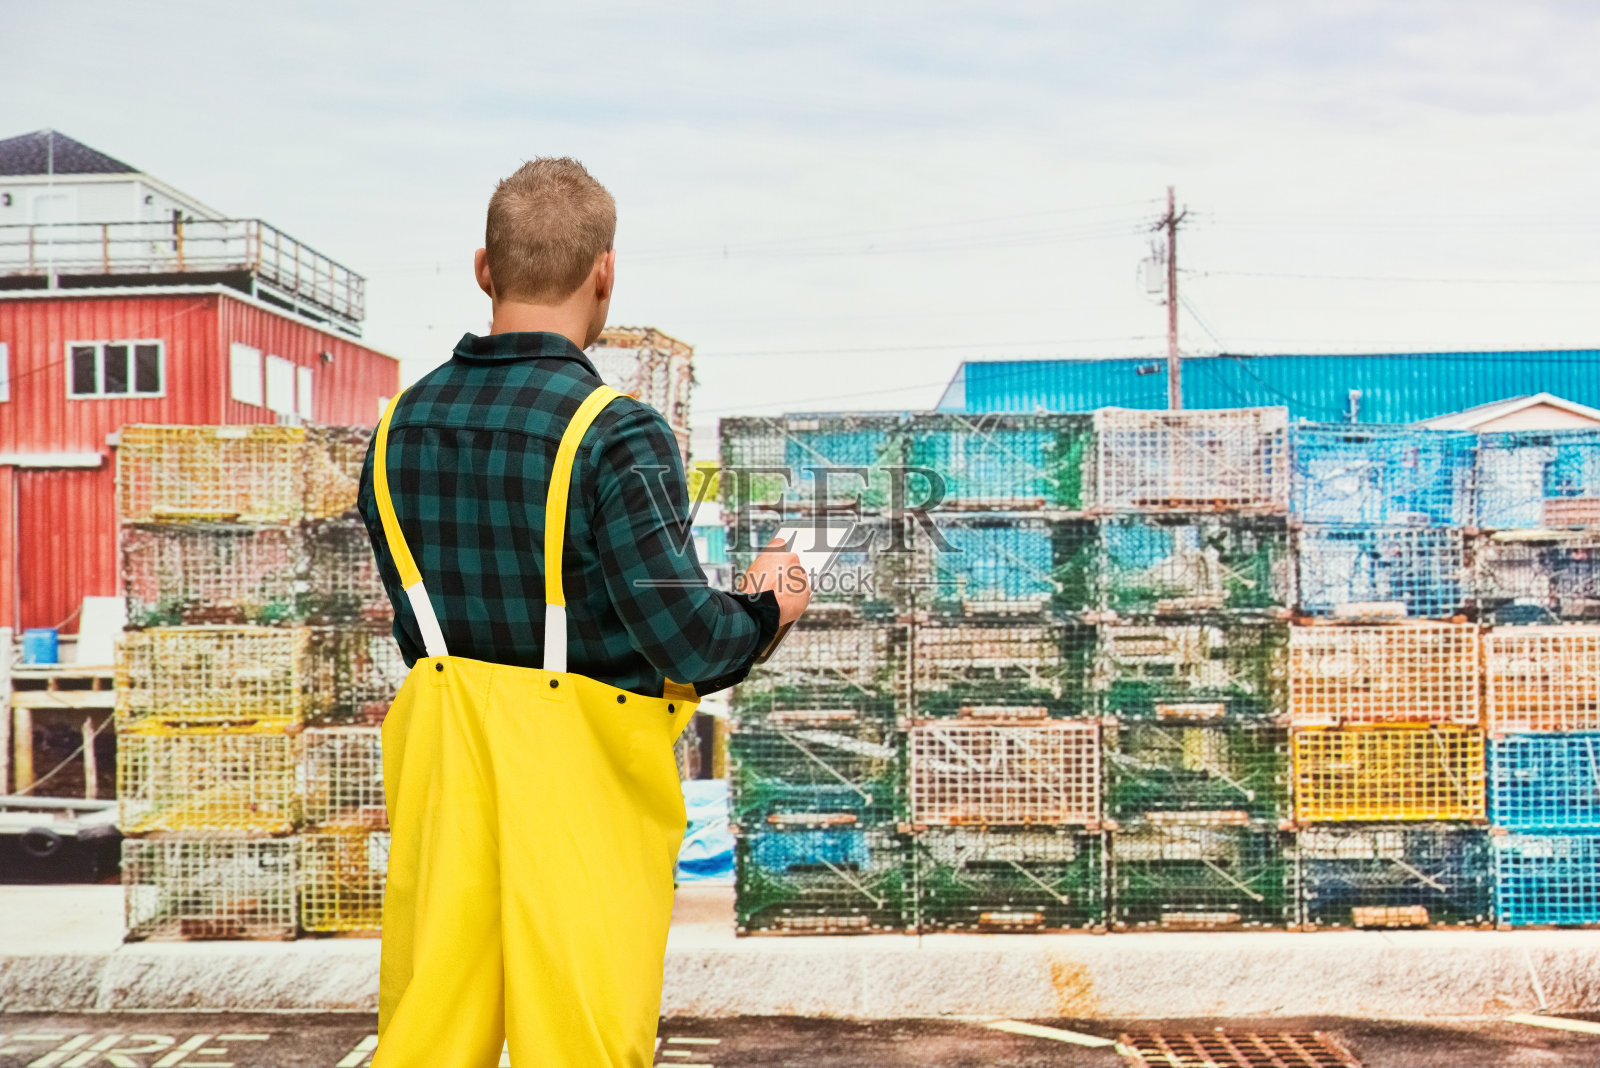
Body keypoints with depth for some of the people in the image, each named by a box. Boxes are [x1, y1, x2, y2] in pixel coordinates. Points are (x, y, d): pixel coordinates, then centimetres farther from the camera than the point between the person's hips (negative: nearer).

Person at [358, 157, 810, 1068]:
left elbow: (422, 619, 11)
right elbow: (689, 641, -18)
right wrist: (770, 605, 1)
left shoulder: (404, 424, 4)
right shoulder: (615, 435, -17)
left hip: (444, 758, 6)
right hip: (582, 771, -5)